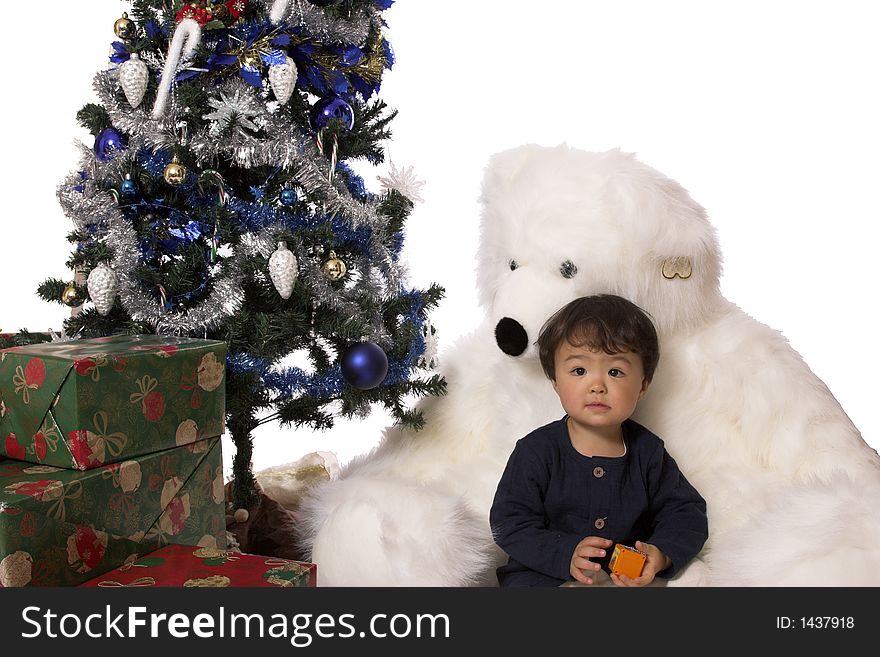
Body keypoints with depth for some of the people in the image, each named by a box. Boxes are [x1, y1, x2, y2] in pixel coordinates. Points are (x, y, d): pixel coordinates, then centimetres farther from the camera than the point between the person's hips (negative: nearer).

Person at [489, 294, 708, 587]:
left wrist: (661, 555, -15)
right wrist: (565, 554, -22)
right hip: (544, 577, -2)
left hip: (630, 578, 2)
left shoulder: (648, 451, 1)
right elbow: (509, 524, -7)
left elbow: (687, 513, 6)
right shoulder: (537, 451, -8)